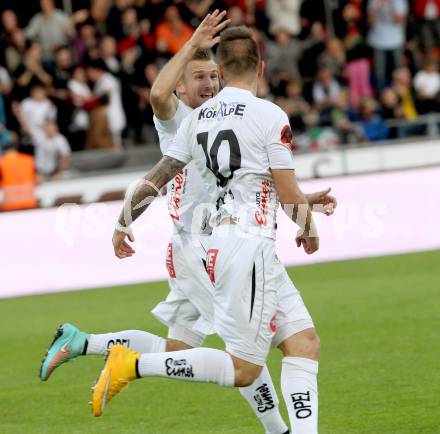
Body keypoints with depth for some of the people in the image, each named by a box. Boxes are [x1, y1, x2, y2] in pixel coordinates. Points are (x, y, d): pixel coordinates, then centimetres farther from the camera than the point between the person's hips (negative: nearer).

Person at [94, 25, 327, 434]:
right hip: (250, 244, -8)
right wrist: (309, 231, 12)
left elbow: (155, 177, 12)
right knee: (243, 369, -5)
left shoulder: (197, 118, 9)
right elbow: (289, 194, -8)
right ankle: (134, 364, -10)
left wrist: (123, 224, 26)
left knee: (305, 344, 8)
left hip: (218, 245, 8)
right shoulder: (270, 116, -9)